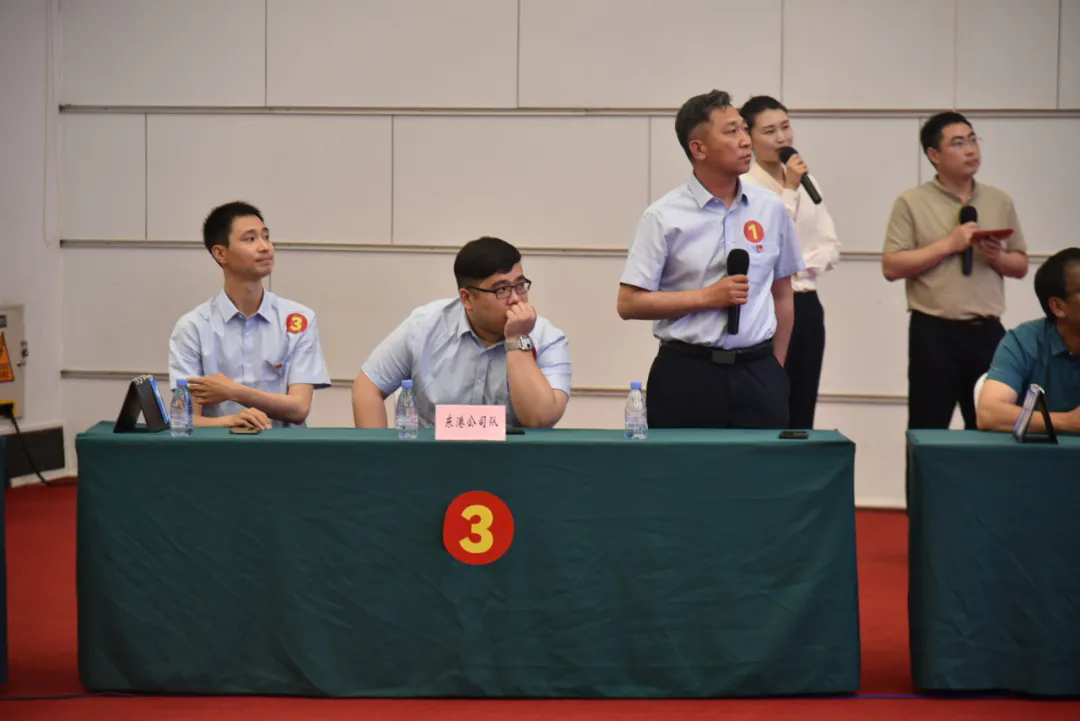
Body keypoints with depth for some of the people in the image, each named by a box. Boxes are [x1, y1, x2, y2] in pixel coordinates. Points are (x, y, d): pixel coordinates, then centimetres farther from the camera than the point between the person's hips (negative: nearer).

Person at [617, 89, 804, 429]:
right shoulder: (663, 217, -4)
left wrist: (775, 368, 13)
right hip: (687, 375, -3)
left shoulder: (770, 208, 6)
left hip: (757, 373, 3)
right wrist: (707, 297, -11)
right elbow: (629, 303, -6)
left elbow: (782, 294, 15)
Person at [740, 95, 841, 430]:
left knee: (802, 417, 7)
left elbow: (831, 248, 9)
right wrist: (789, 190, -16)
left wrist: (797, 264, -9)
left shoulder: (808, 182, 11)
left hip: (806, 306, 6)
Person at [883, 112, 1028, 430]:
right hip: (934, 332, -4)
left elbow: (1021, 266, 15)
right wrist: (948, 245, -12)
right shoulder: (912, 202, 0)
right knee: (928, 430, -1)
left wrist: (998, 258, -7)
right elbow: (891, 267, -6)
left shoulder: (1000, 202, 12)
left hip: (987, 331, 4)